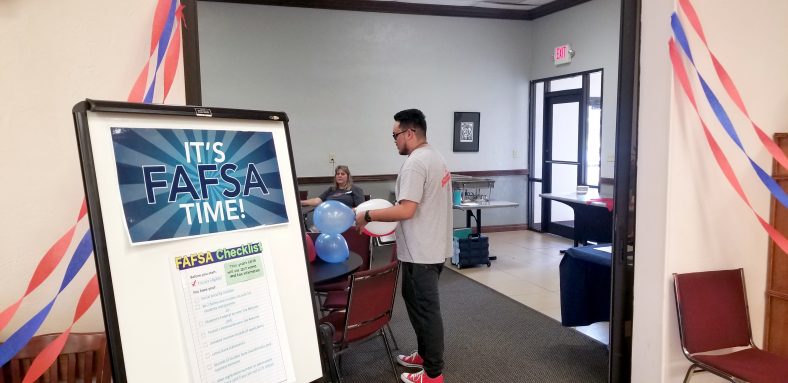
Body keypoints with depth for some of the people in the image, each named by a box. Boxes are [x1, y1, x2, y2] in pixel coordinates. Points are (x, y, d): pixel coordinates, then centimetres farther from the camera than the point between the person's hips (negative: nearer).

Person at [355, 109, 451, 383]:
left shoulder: (415, 163, -20)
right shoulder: (435, 157, 12)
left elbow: (406, 210, -26)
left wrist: (368, 216, -15)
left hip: (421, 253, -10)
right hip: (432, 247, 10)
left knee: (426, 310, 1)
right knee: (421, 305, 22)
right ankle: (425, 355, 35)